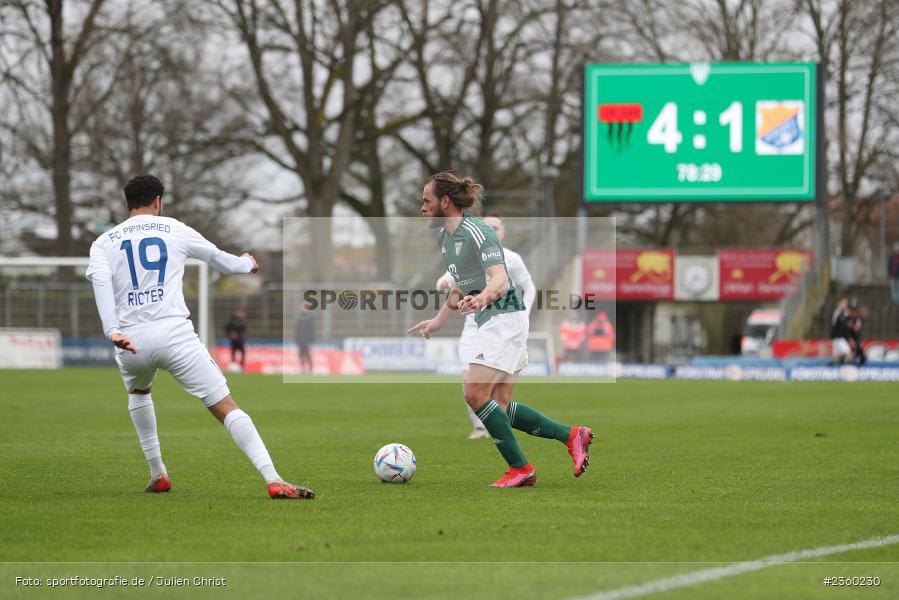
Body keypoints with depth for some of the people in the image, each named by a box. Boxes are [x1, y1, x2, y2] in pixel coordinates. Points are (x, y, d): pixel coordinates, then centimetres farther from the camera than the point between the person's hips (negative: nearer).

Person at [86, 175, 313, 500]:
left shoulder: (104, 243, 13)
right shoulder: (175, 230, 14)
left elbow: (100, 282, -7)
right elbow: (222, 261, 25)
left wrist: (112, 332, -19)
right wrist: (248, 264, 48)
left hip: (130, 341, 2)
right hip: (175, 334, -2)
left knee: (138, 392, 36)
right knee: (226, 406, -3)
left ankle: (158, 474, 32)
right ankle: (273, 480, -19)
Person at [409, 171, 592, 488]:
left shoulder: (476, 232, -16)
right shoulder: (444, 236, 14)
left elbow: (500, 279, -29)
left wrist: (482, 298, -49)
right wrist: (438, 320, 26)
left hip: (504, 317, -10)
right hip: (489, 322, 10)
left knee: (475, 394, -17)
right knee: (499, 407, 6)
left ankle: (520, 468, -11)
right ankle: (572, 436, 13)